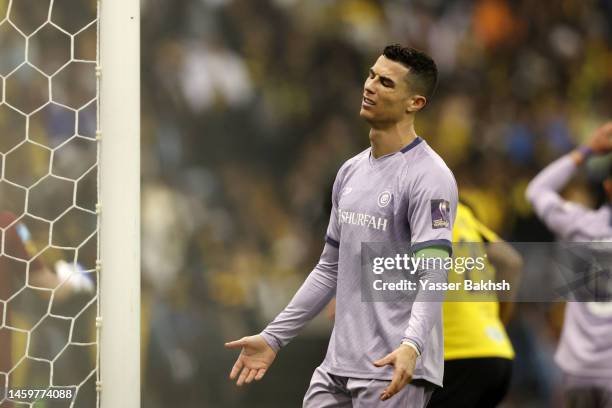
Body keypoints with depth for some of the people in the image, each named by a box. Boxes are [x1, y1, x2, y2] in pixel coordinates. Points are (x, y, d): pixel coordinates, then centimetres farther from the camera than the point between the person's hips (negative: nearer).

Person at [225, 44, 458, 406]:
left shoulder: (428, 177, -11)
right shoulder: (351, 172, 15)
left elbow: (432, 274, -21)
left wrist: (411, 346, -38)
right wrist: (273, 337, 20)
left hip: (394, 371, -8)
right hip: (337, 368, 8)